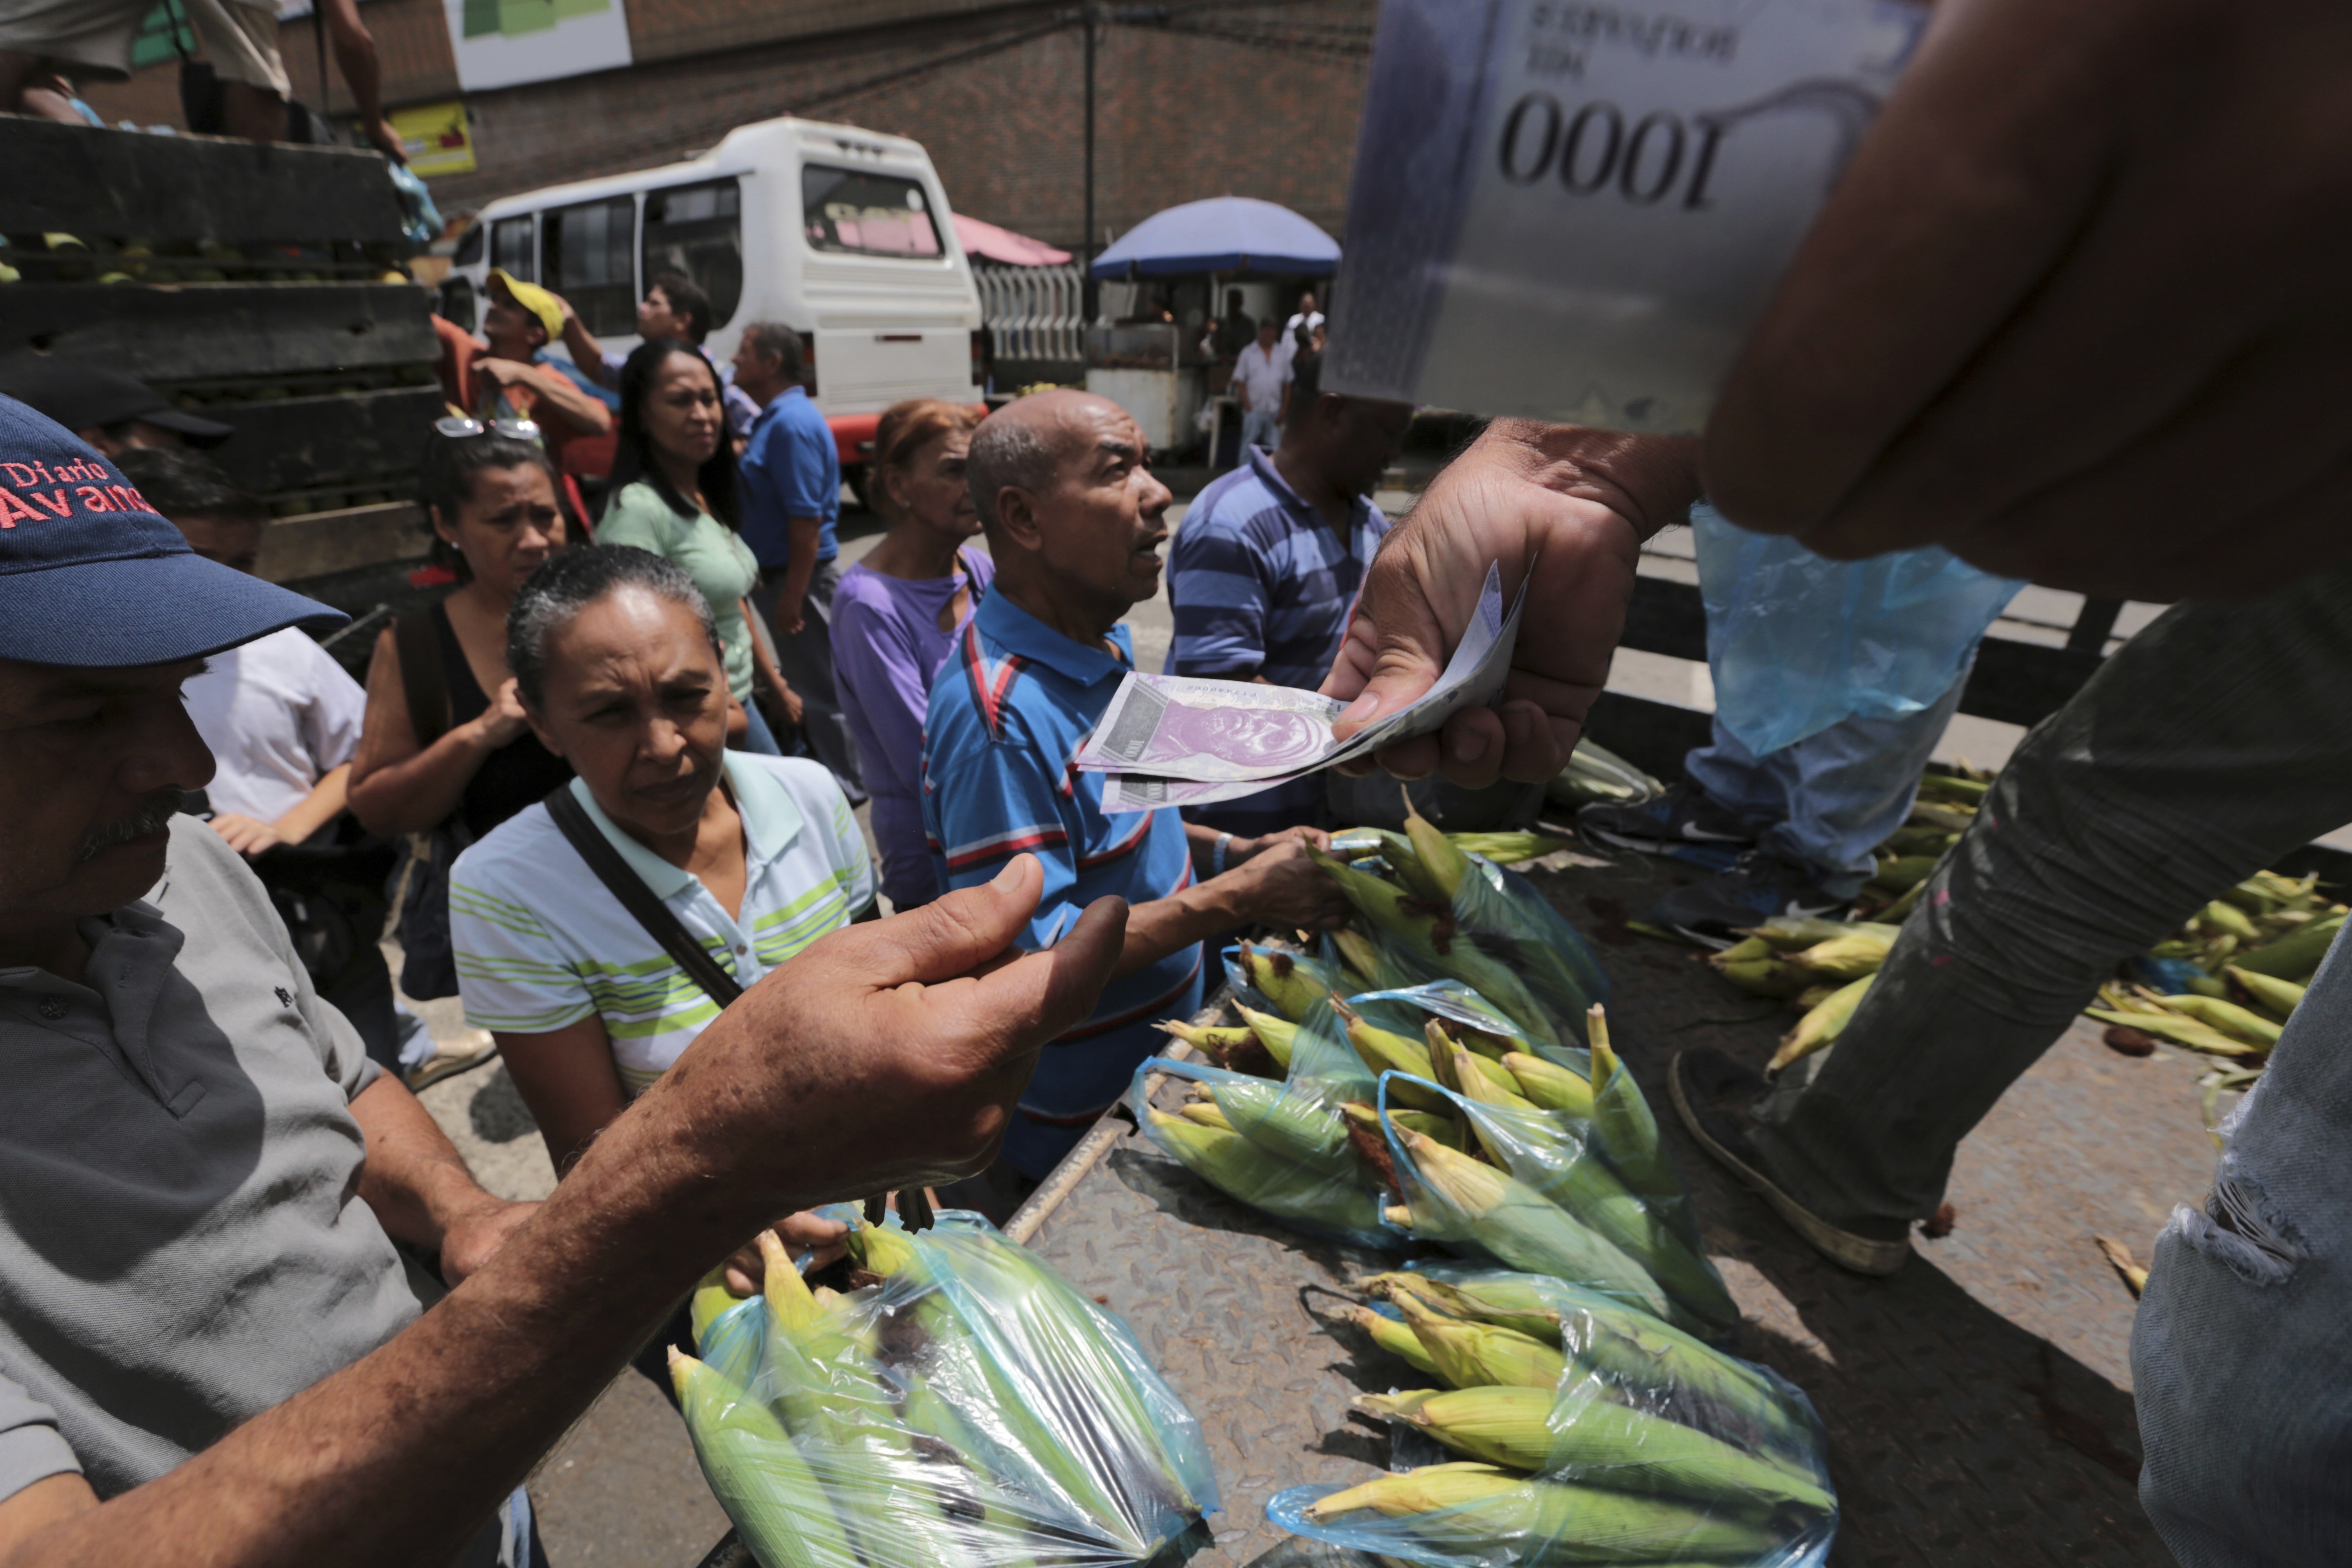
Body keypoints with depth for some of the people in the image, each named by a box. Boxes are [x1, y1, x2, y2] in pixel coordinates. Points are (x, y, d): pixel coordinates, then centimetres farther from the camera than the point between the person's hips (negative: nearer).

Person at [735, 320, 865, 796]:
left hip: (797, 578, -10)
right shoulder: (776, 419, 12)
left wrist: (792, 596, -24)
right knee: (806, 682, 19)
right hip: (776, 574, 10)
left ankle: (843, 788, 13)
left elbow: (806, 520, -24)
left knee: (818, 687, 1)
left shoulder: (792, 424, -19)